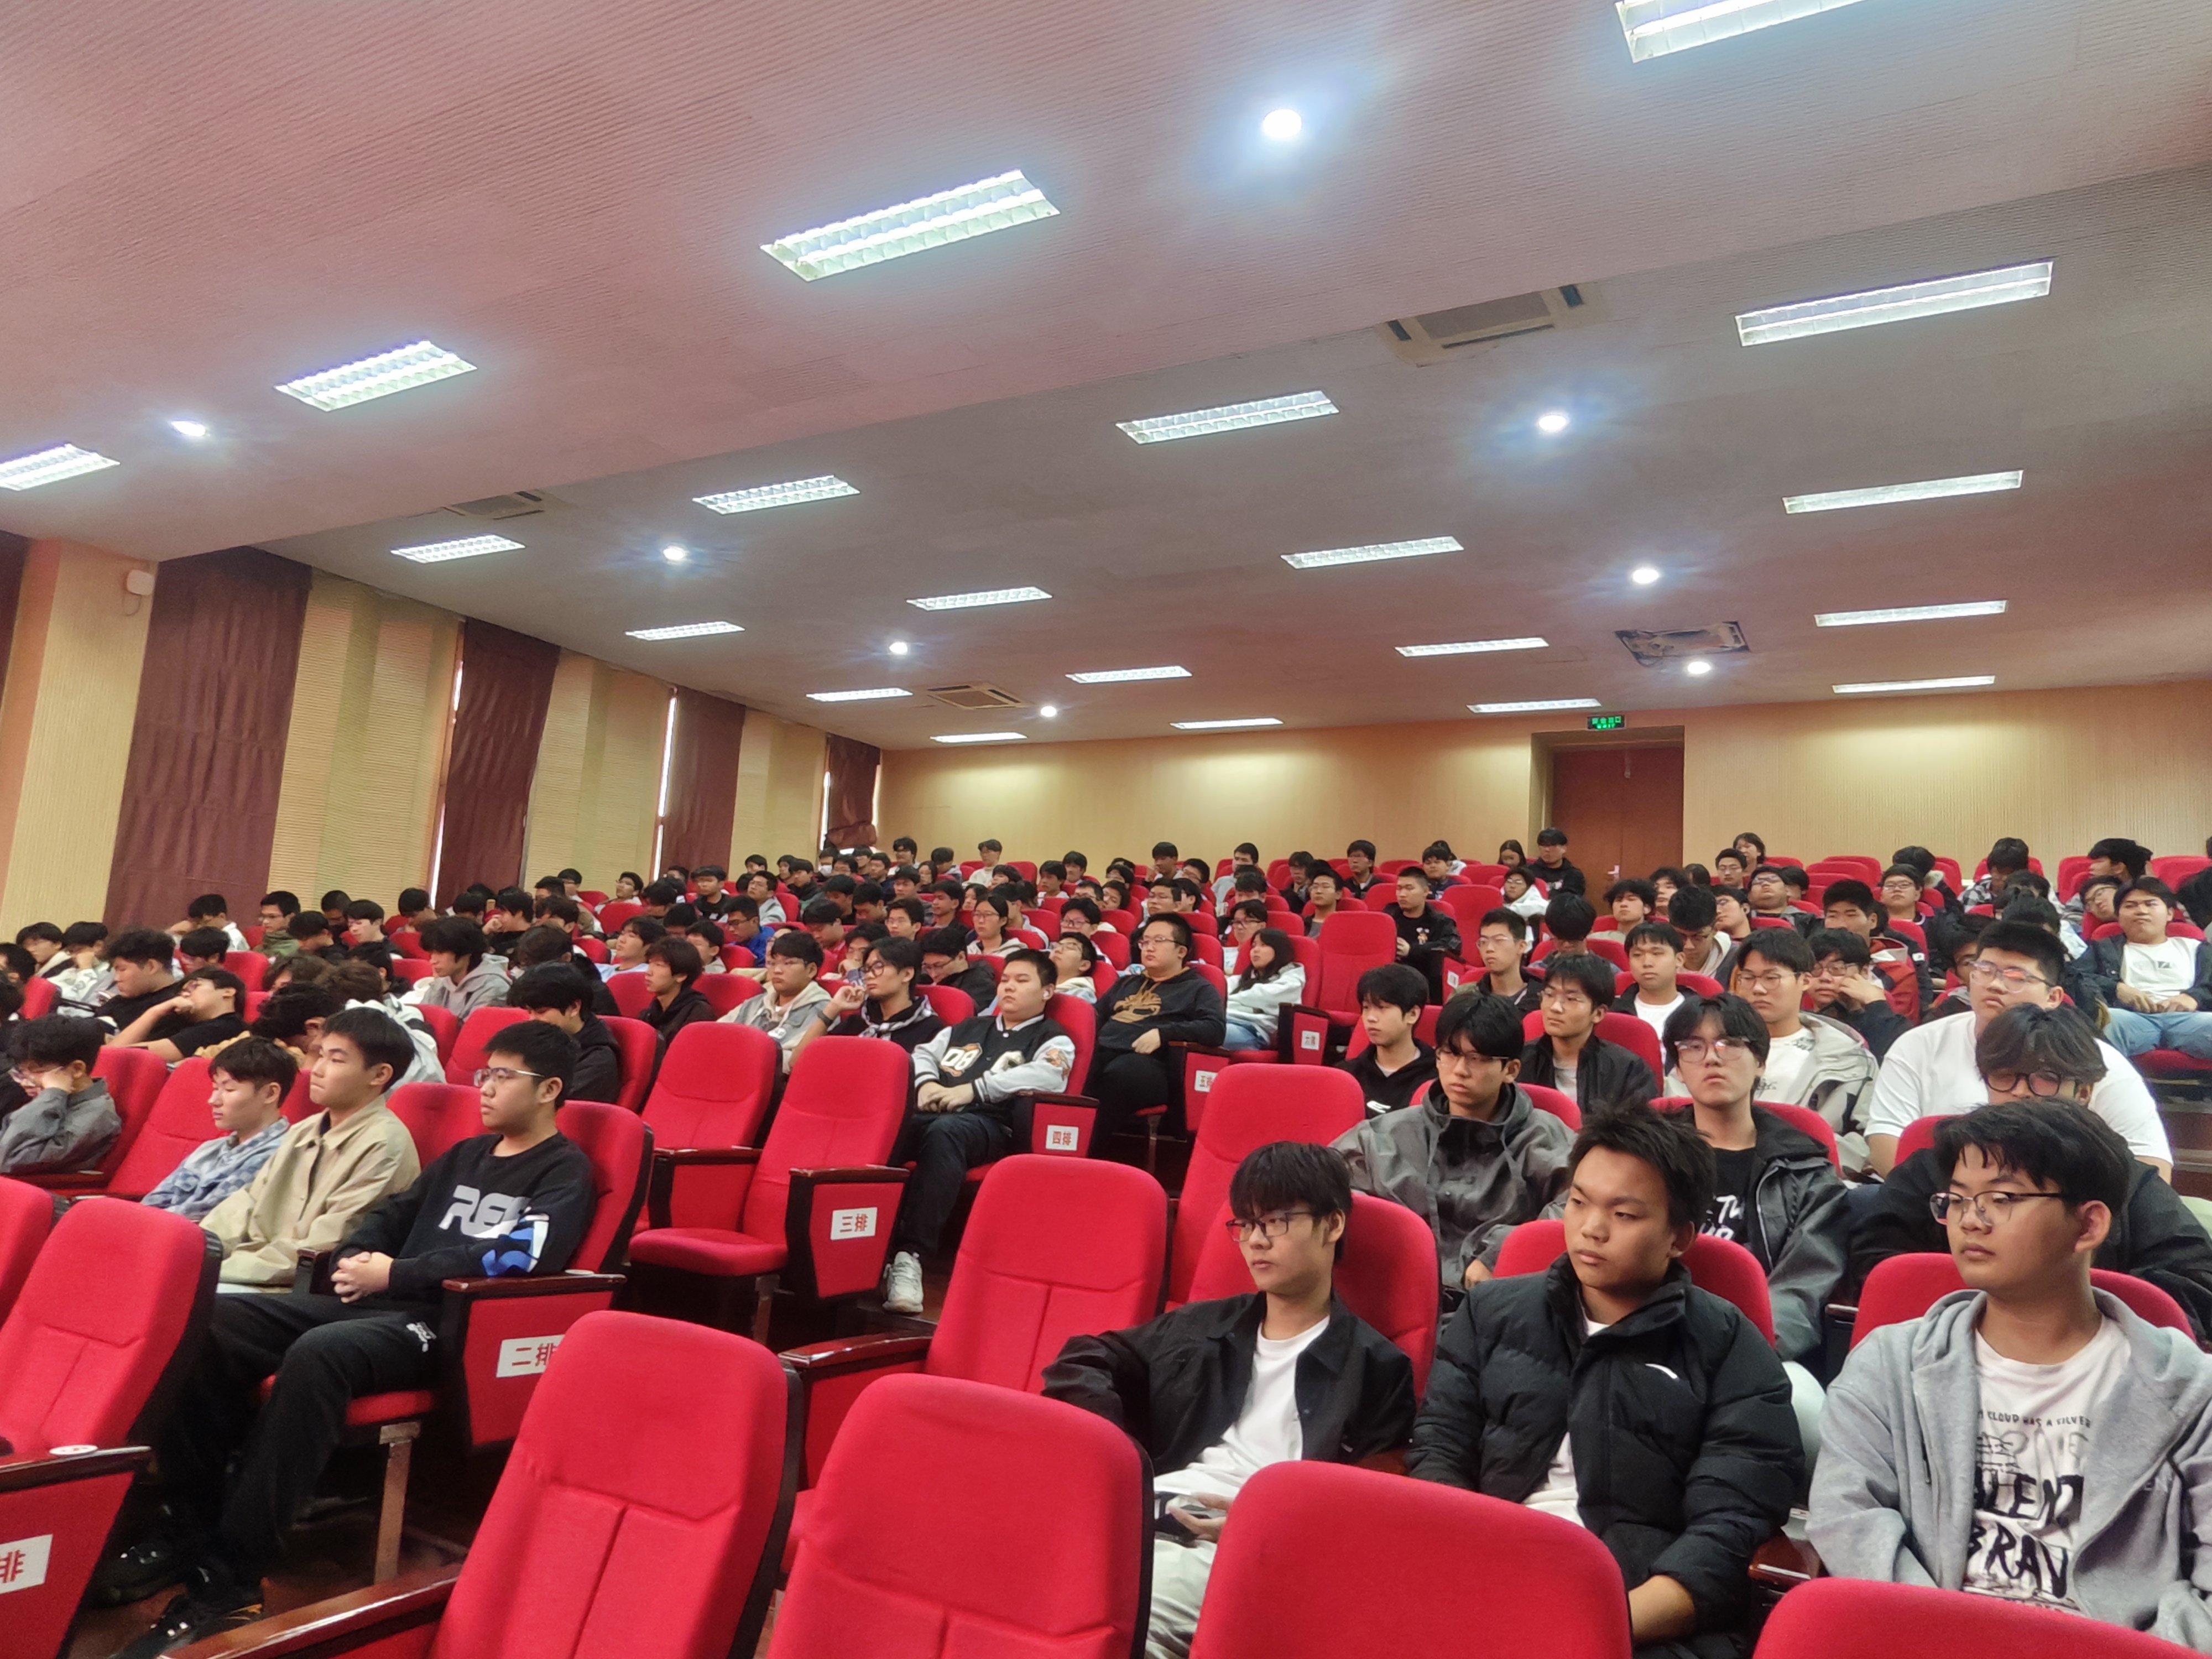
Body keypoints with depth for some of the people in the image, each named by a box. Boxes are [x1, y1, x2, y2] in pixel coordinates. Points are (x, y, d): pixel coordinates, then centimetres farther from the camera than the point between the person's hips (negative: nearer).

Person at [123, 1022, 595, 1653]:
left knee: (316, 1354, -36)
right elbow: (393, 1213, 25)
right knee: (214, 1324, -9)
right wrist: (355, 1257, 0)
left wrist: (394, 1274, -11)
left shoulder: (565, 1172, -2)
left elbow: (519, 1256, -17)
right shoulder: (466, 1154, 24)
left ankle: (231, 1580, -27)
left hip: (445, 1325, -8)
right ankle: (189, 1531, -6)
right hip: (378, 1302, 9)